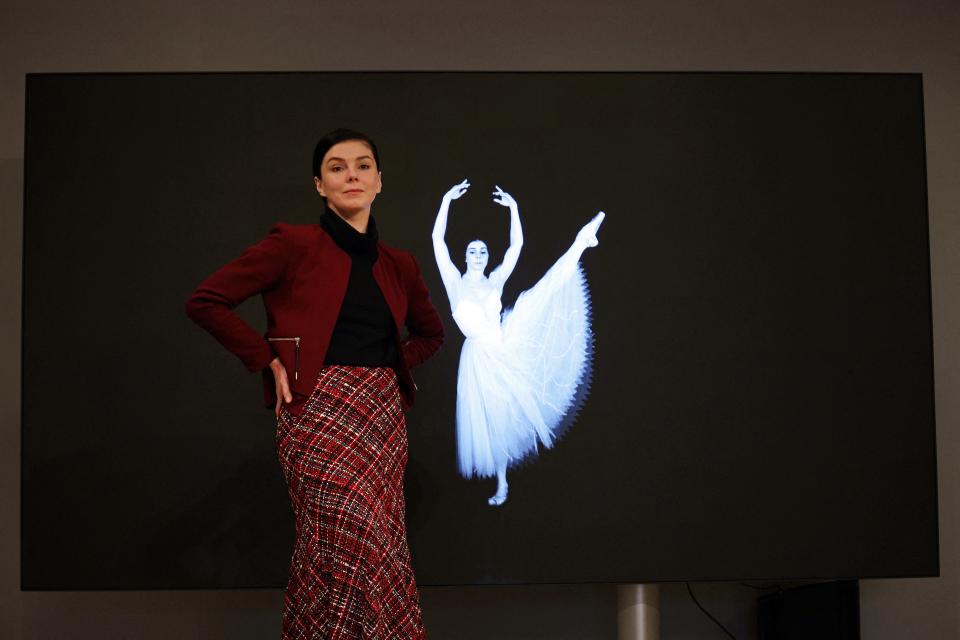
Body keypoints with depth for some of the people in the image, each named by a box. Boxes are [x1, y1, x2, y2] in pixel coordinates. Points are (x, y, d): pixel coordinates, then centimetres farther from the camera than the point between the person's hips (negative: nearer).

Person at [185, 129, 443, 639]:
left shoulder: (398, 265, 13)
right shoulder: (294, 244, -2)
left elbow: (430, 332, 30)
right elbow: (205, 301, -4)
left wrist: (395, 364, 12)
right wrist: (271, 361, -7)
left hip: (384, 415, 5)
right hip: (320, 413, -5)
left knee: (329, 557, 5)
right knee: (367, 552, -14)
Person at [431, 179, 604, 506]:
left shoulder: (495, 281, 5)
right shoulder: (455, 282, -2)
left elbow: (516, 245, -1)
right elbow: (437, 240, -11)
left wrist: (513, 207, -7)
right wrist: (447, 200, -15)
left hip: (506, 345, 2)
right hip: (479, 358, -2)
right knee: (490, 421, 8)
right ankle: (501, 484, 21)